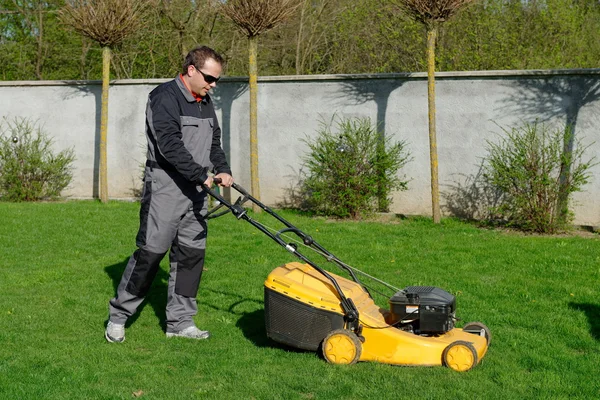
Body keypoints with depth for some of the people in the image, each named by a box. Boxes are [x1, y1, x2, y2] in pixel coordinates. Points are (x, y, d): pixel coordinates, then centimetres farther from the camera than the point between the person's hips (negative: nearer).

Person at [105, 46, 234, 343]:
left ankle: (180, 321, 16)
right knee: (151, 251, -6)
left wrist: (222, 169, 2)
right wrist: (202, 175, -22)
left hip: (195, 191, 8)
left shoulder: (205, 103, 15)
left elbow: (214, 142, 20)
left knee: (191, 253, 7)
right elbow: (170, 145, -22)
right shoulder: (165, 97, -12)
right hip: (165, 188, -8)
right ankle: (118, 315, 9)